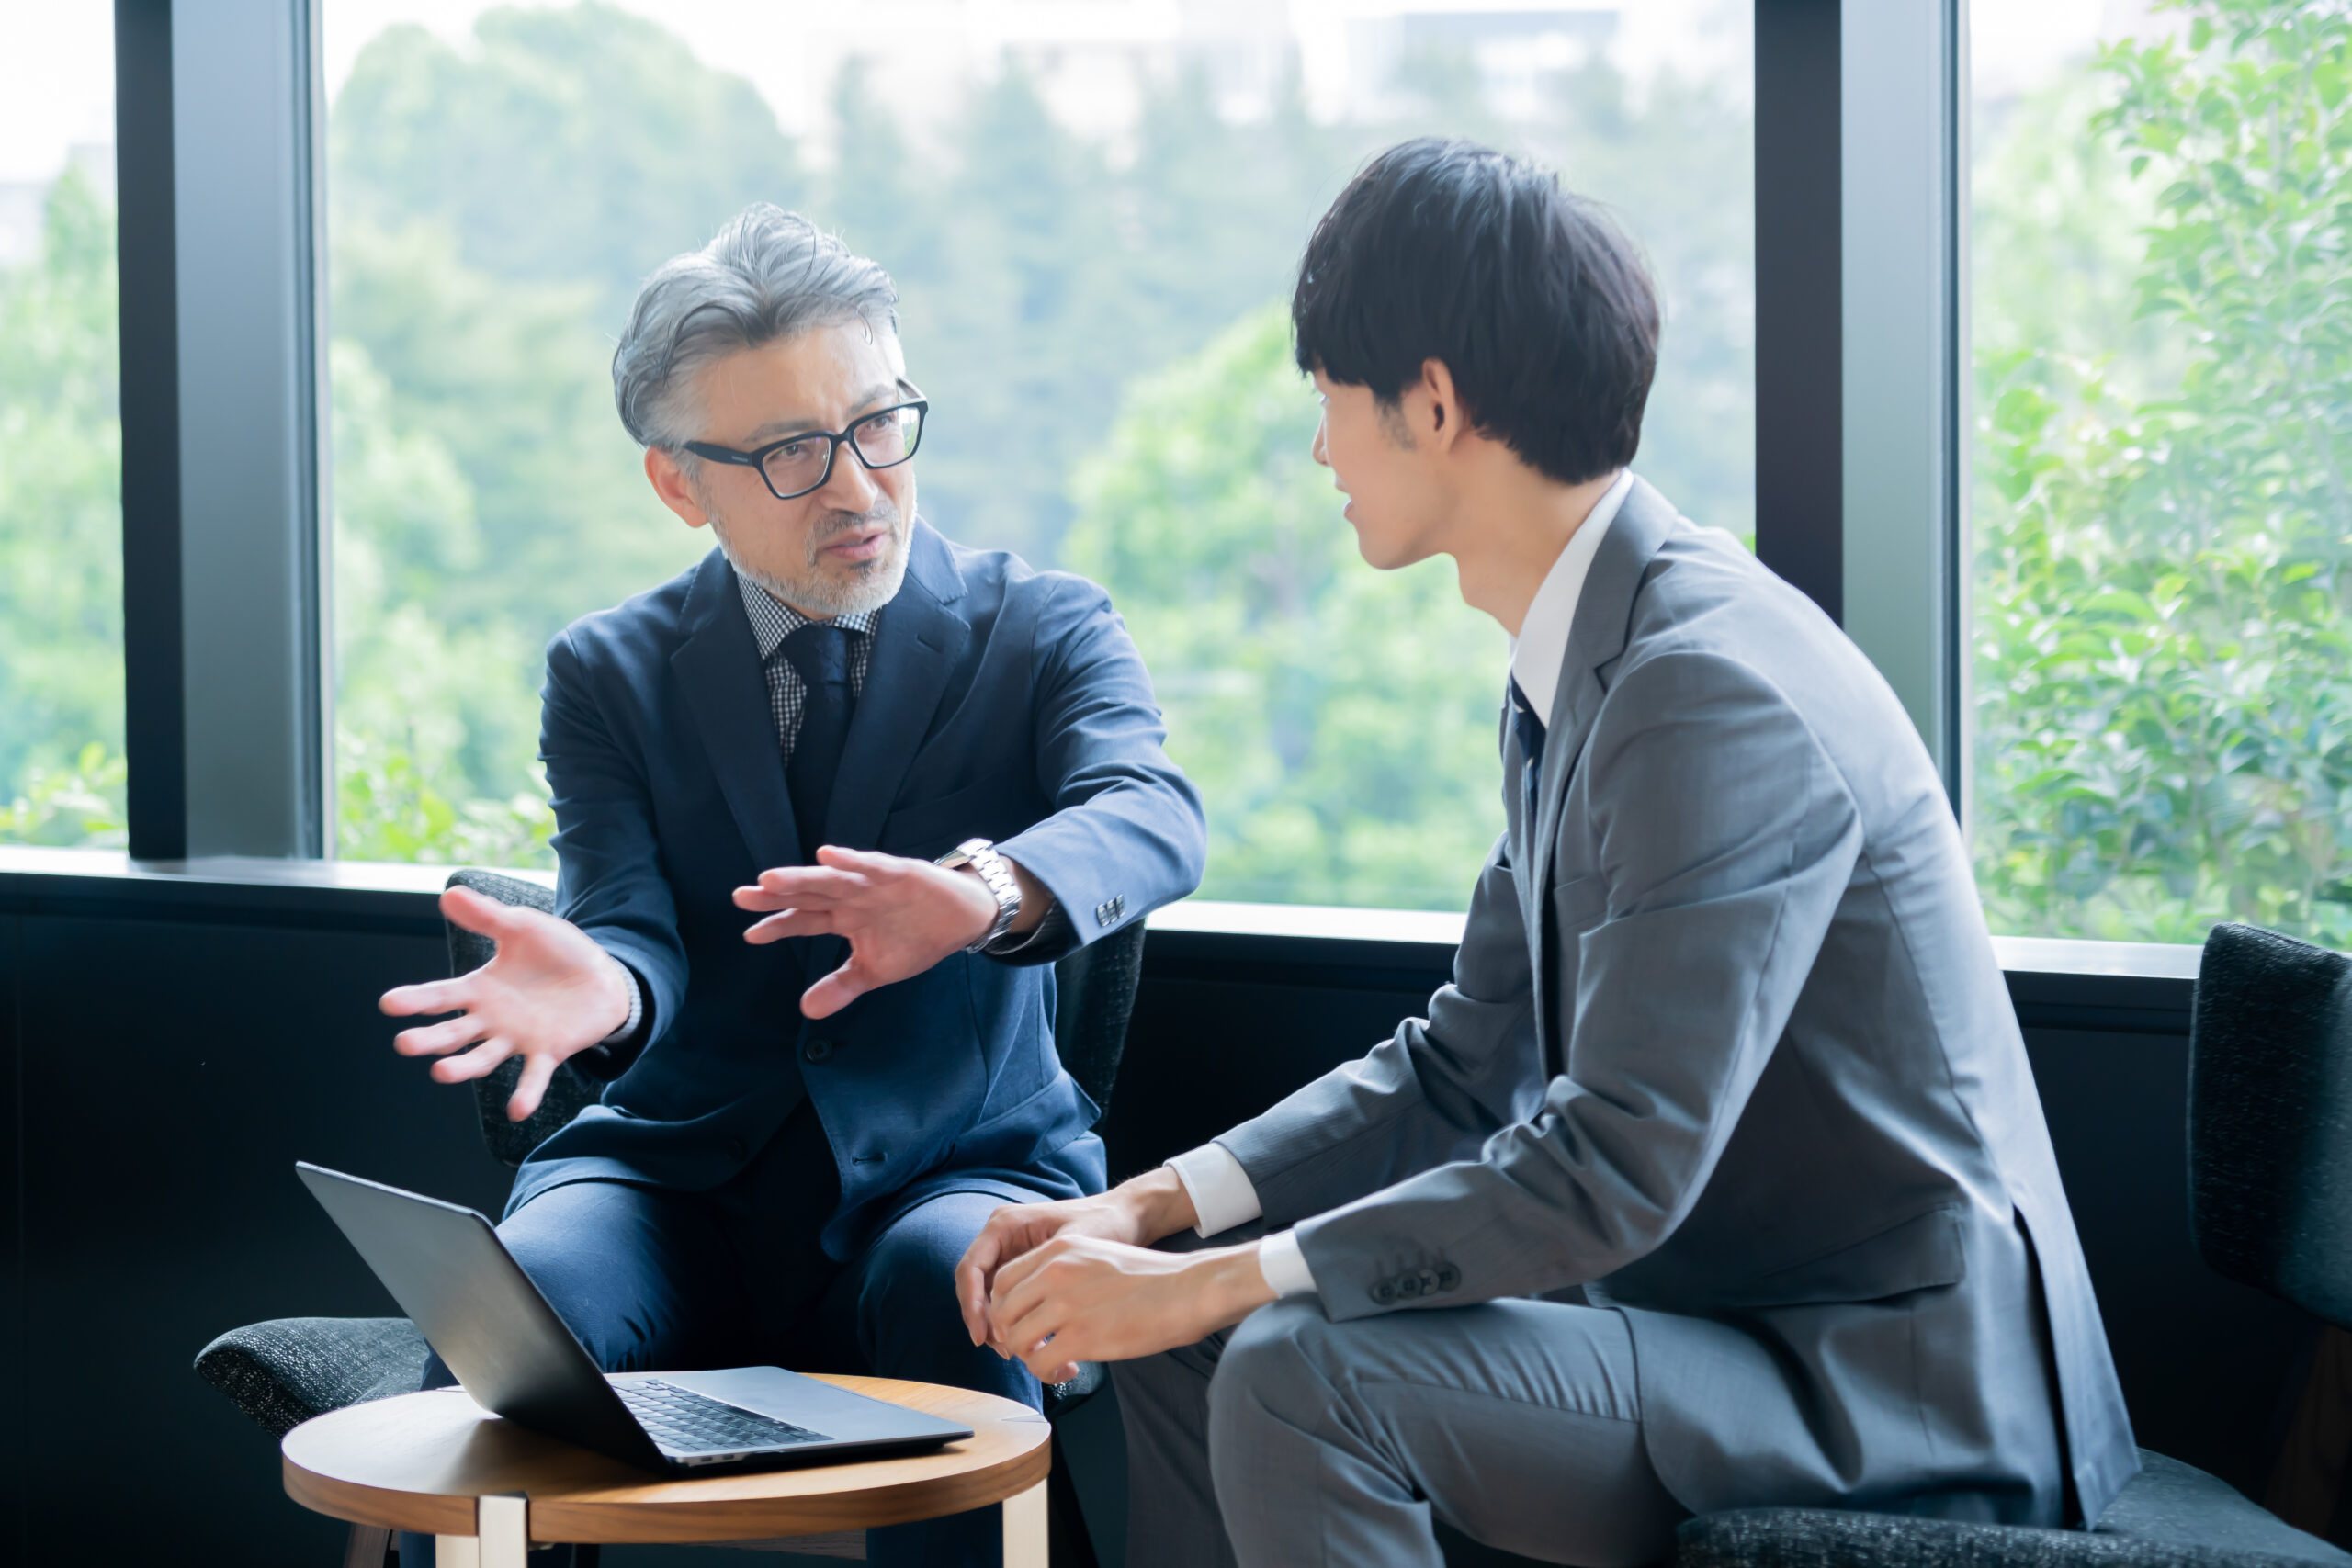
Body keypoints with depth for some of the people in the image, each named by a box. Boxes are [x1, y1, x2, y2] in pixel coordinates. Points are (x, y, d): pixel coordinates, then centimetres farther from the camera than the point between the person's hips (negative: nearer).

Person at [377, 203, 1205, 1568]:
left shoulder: (1044, 629, 2)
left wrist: (983, 896, -44)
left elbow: (1153, 815, -19)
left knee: (960, 1282, -36)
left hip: (958, 1171, -1)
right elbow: (635, 931, -7)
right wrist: (600, 985, -36)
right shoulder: (610, 674, 7)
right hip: (683, 1180, 2)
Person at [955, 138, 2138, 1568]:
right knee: (1186, 1338, 9)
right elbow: (1465, 1063, 15)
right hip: (1717, 1307, 10)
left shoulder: (1713, 693, -23)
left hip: (1899, 1396, -10)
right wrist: (1157, 1209, 2)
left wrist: (1215, 1280, -23)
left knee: (1301, 1373, -25)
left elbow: (1616, 1166, -27)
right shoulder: (1582, 667, 9)